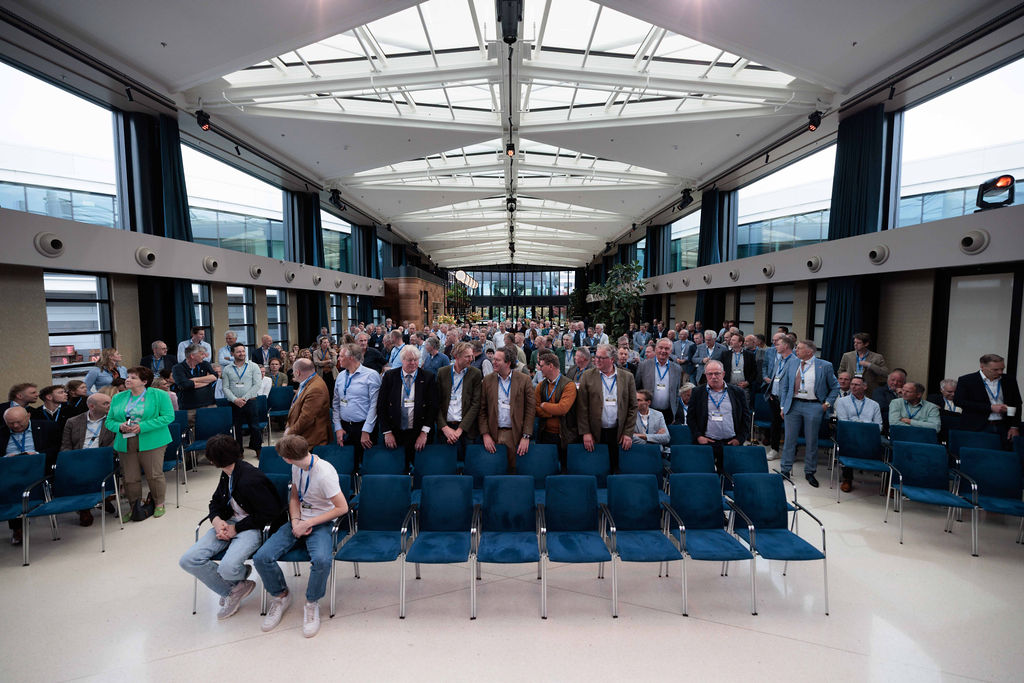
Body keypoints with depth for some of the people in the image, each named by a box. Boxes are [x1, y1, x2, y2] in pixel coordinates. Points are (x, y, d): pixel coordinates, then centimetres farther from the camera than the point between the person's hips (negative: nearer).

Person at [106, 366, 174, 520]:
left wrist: (142, 427, -17)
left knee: (154, 475, -1)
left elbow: (168, 416, -11)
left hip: (151, 442, -4)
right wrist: (119, 426, -9)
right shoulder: (118, 398, 14)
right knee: (130, 478, 7)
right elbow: (109, 420, 15)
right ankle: (133, 507, 24)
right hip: (126, 444, 4)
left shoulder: (158, 395, -2)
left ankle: (159, 504, 17)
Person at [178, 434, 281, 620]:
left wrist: (236, 528, -14)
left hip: (252, 528, -9)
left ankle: (242, 574, 12)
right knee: (188, 561, -7)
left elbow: (270, 513, -21)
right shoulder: (227, 474, 3)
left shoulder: (250, 480, -24)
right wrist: (217, 521, -5)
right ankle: (230, 591, 7)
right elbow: (215, 502, 18)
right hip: (227, 523, 9)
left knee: (227, 568, -29)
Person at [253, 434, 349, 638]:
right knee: (261, 558, -14)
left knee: (322, 560, -35)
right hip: (299, 521, 7)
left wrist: (308, 523, -18)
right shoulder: (297, 467, 0)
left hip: (321, 523, -7)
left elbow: (342, 507, -20)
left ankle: (312, 603, -4)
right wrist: (295, 521, -5)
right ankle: (280, 596, 14)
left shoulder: (325, 473, -23)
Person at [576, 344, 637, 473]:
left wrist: (628, 433, -1)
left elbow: (633, 407, 5)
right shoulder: (587, 377, 3)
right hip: (595, 434, -1)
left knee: (618, 470, 4)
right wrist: (585, 433, -5)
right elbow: (582, 407, 0)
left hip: (619, 434, 1)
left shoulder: (627, 377, 5)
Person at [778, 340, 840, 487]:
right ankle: (786, 470, 16)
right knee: (790, 439, 5)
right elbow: (783, 386, 12)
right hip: (793, 405, 2)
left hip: (813, 407, -2)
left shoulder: (824, 366, 0)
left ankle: (810, 472, 20)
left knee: (811, 441, 6)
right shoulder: (792, 365, 8)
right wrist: (783, 406, 7)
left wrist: (827, 403, -2)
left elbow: (835, 387, 7)